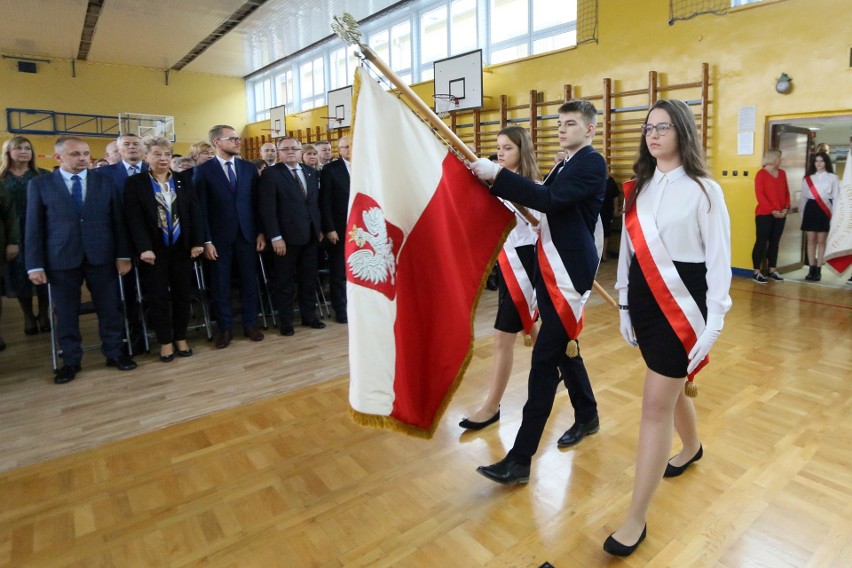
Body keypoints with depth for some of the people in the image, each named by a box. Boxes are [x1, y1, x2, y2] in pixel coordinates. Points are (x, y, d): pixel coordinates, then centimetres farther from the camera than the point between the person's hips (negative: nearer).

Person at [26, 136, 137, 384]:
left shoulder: (106, 181, 5)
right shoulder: (39, 184, 2)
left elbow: (118, 221, 4)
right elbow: (34, 227, 1)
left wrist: (123, 255, -1)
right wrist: (35, 265, -3)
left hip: (102, 257, 1)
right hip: (60, 260, 0)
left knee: (109, 309, 8)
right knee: (66, 314, 8)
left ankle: (114, 353, 23)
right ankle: (71, 361, 23)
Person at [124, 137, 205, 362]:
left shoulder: (184, 180, 8)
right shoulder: (135, 183, 0)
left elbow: (195, 211, 2)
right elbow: (134, 218, -7)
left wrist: (197, 242, -7)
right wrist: (144, 247, -17)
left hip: (182, 247, 2)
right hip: (153, 249, -2)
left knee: (183, 293, 8)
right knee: (157, 296, 5)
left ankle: (181, 338, 21)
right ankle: (165, 341, 16)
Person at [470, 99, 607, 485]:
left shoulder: (592, 163, -10)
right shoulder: (564, 166, 19)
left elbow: (550, 199, -25)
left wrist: (497, 174, -25)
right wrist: (496, 180, 3)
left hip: (569, 273, -10)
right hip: (550, 269, 10)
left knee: (545, 358, -11)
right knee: (562, 347, 19)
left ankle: (520, 460, -6)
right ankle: (587, 416, 40)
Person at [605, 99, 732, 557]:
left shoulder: (703, 190, -8)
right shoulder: (638, 189, 9)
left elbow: (718, 259, -8)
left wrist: (714, 321, -10)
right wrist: (624, 306, 12)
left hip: (682, 305, -6)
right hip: (645, 303, 6)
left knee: (656, 406, -6)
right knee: (671, 389, 23)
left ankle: (636, 519, 5)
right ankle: (691, 447, 53)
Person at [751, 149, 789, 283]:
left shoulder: (782, 173, 13)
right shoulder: (761, 174, -6)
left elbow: (786, 192, 14)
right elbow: (760, 195, -12)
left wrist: (786, 208, -2)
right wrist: (772, 210, -16)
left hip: (780, 214, 6)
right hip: (764, 214, -6)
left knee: (775, 242, 9)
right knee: (761, 242, -4)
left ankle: (772, 270, 16)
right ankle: (757, 272, -1)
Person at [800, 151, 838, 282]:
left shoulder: (832, 178, 3)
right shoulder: (808, 178, 10)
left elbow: (836, 197, 0)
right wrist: (802, 214, 8)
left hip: (824, 210, -2)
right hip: (810, 209, 2)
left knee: (821, 241, 0)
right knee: (811, 240, 3)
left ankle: (818, 270, 5)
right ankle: (811, 269, 8)